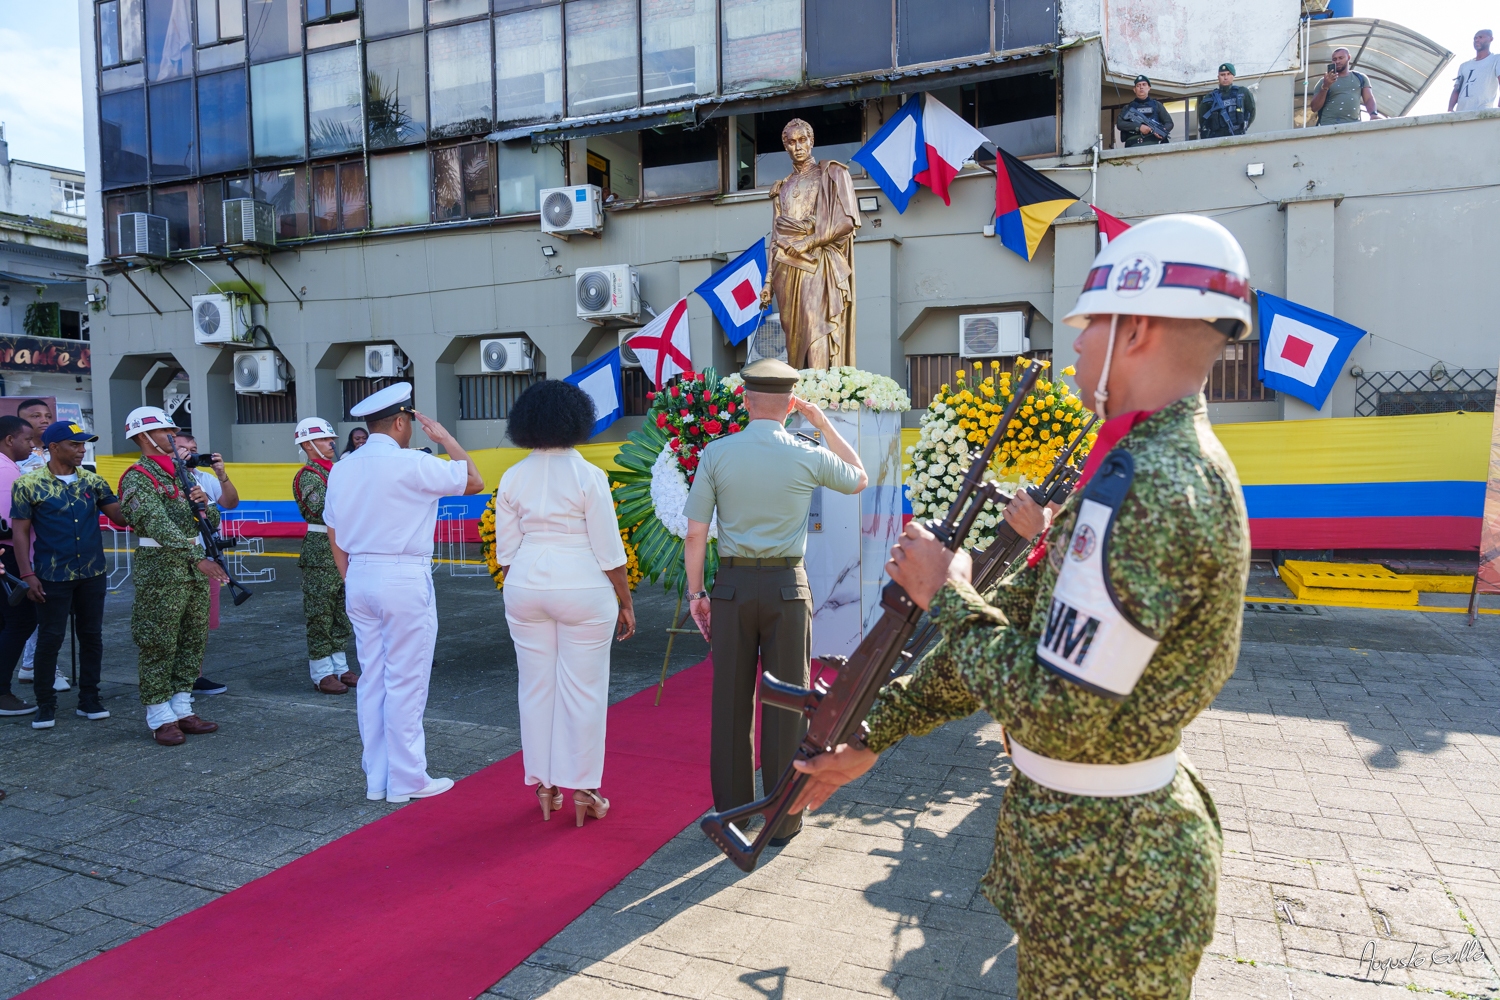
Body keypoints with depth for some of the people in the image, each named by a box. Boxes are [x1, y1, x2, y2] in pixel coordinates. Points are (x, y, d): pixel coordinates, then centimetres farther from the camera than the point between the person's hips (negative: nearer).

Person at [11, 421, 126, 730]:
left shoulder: (92, 481, 4)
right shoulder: (28, 484, -5)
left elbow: (120, 517, 1)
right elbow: (20, 531, -4)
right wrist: (28, 575, -9)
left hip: (93, 574, 4)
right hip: (52, 577, -3)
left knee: (91, 636, 9)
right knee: (50, 638, 4)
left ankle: (89, 699, 20)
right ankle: (45, 704, 17)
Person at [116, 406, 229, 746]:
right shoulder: (138, 478, -9)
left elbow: (213, 522, 17)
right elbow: (159, 525, -24)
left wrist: (205, 503, -6)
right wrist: (198, 558, -33)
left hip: (194, 567, 8)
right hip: (160, 569, -8)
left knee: (193, 641, 11)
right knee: (159, 645, -1)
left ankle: (182, 711, 20)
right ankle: (160, 718, 7)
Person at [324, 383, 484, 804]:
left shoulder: (341, 470, 9)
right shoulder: (413, 464, -13)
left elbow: (334, 535, 13)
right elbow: (474, 481, -4)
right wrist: (445, 438, 5)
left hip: (359, 580, 7)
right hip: (404, 579, -7)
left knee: (371, 680, 12)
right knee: (406, 683, 1)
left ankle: (376, 779, 21)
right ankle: (407, 779, 9)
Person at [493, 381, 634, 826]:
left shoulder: (512, 478, 2)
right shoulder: (588, 476, -10)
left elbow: (505, 551, 5)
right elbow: (608, 550, -9)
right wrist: (626, 602, 0)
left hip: (526, 590, 4)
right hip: (583, 590, -4)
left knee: (536, 687, 12)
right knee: (583, 690, 5)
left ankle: (544, 786, 22)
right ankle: (581, 790, 13)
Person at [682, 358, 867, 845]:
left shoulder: (715, 453, -3)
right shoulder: (808, 457, -3)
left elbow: (695, 533, -4)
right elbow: (859, 479, 17)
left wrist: (695, 592, 6)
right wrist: (823, 424, 17)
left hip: (731, 585, 1)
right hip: (787, 586, -1)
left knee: (731, 702, 10)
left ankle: (730, 812, 22)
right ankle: (783, 819, 16)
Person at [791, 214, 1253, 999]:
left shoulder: (1148, 485, -27)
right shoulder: (1164, 462, 6)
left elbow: (1057, 714, -28)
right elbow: (1015, 622, 6)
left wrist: (947, 596, -13)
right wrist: (872, 736, 7)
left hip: (1101, 875, -9)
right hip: (1106, 844, 9)